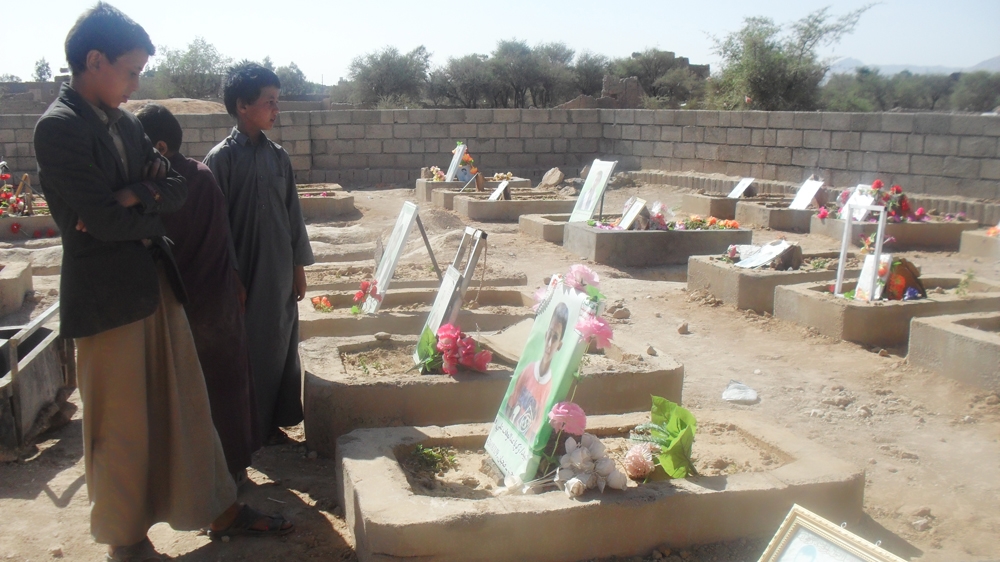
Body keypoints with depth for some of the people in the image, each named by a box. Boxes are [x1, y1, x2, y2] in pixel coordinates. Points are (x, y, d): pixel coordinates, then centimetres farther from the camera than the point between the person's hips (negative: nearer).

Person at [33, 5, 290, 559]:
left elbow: (176, 186, 4)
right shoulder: (58, 127, -16)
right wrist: (153, 210, -4)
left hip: (156, 281, 8)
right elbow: (106, 219, -22)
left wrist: (133, 198, -15)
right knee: (121, 425, 7)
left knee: (186, 403, 16)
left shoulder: (124, 122, 9)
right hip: (107, 295, -8)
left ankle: (220, 508, 30)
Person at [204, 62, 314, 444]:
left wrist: (299, 267, 10)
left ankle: (271, 421, 25)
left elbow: (292, 213, 10)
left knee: (279, 344, 11)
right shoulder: (222, 157, -9)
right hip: (243, 273, -5)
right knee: (245, 347, 4)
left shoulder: (278, 156, 6)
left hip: (280, 273, 5)